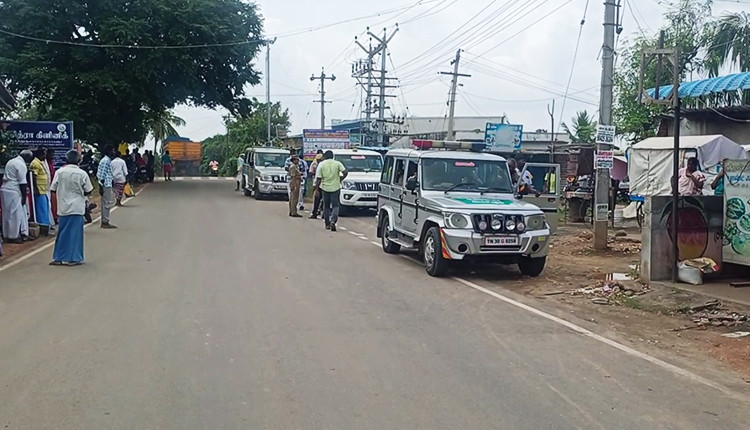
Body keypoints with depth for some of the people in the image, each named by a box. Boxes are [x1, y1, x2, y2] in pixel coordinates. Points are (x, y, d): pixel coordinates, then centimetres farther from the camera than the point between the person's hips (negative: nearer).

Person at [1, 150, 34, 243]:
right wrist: (24, 196, -9)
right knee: (14, 214, -2)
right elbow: (22, 182, -14)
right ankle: (12, 236, 3)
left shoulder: (11, 161, 18)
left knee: (21, 213, 12)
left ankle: (23, 234, 14)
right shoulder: (21, 165, -12)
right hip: (13, 191, -10)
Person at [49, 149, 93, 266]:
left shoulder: (60, 172, -4)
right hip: (77, 207, -2)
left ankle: (59, 258, 15)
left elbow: (53, 189, 1)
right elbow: (88, 192, -2)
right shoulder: (82, 174, -7)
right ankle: (74, 258, 7)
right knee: (75, 233, 4)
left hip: (63, 207, 2)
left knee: (63, 232, 11)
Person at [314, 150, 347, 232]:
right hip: (335, 187, 0)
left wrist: (316, 189, -1)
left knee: (326, 206, 13)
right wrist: (340, 180, 5)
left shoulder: (321, 164, -2)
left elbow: (318, 179, -5)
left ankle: (327, 224, 17)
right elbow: (345, 172, -10)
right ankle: (333, 221, -19)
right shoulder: (337, 163, -1)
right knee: (335, 206, 3)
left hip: (325, 188, 1)